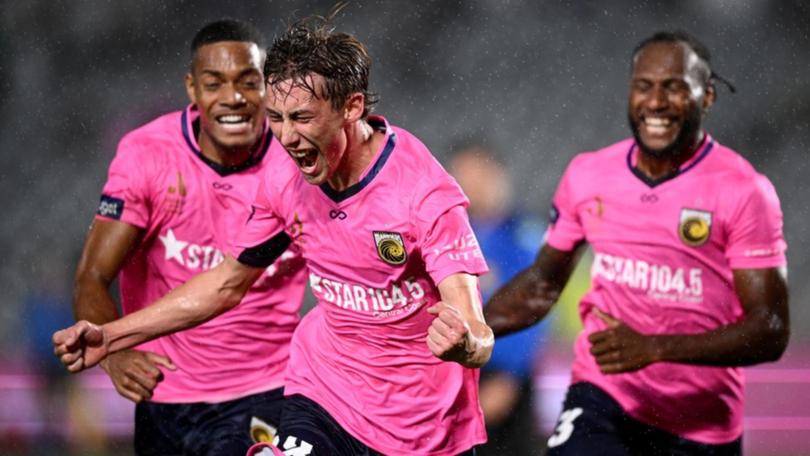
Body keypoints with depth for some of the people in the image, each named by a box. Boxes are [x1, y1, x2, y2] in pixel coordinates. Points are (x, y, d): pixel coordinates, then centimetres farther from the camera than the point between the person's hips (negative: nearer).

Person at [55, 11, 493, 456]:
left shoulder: (427, 193, -23)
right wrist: (109, 337, 4)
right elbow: (226, 284, 10)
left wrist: (465, 343, -54)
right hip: (324, 398, 3)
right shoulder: (285, 178, -7)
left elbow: (479, 340, -29)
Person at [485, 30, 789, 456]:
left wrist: (656, 348, -26)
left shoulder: (743, 191, -11)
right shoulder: (588, 174, 2)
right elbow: (542, 285, 17)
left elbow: (771, 332, -15)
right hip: (602, 399, 2)